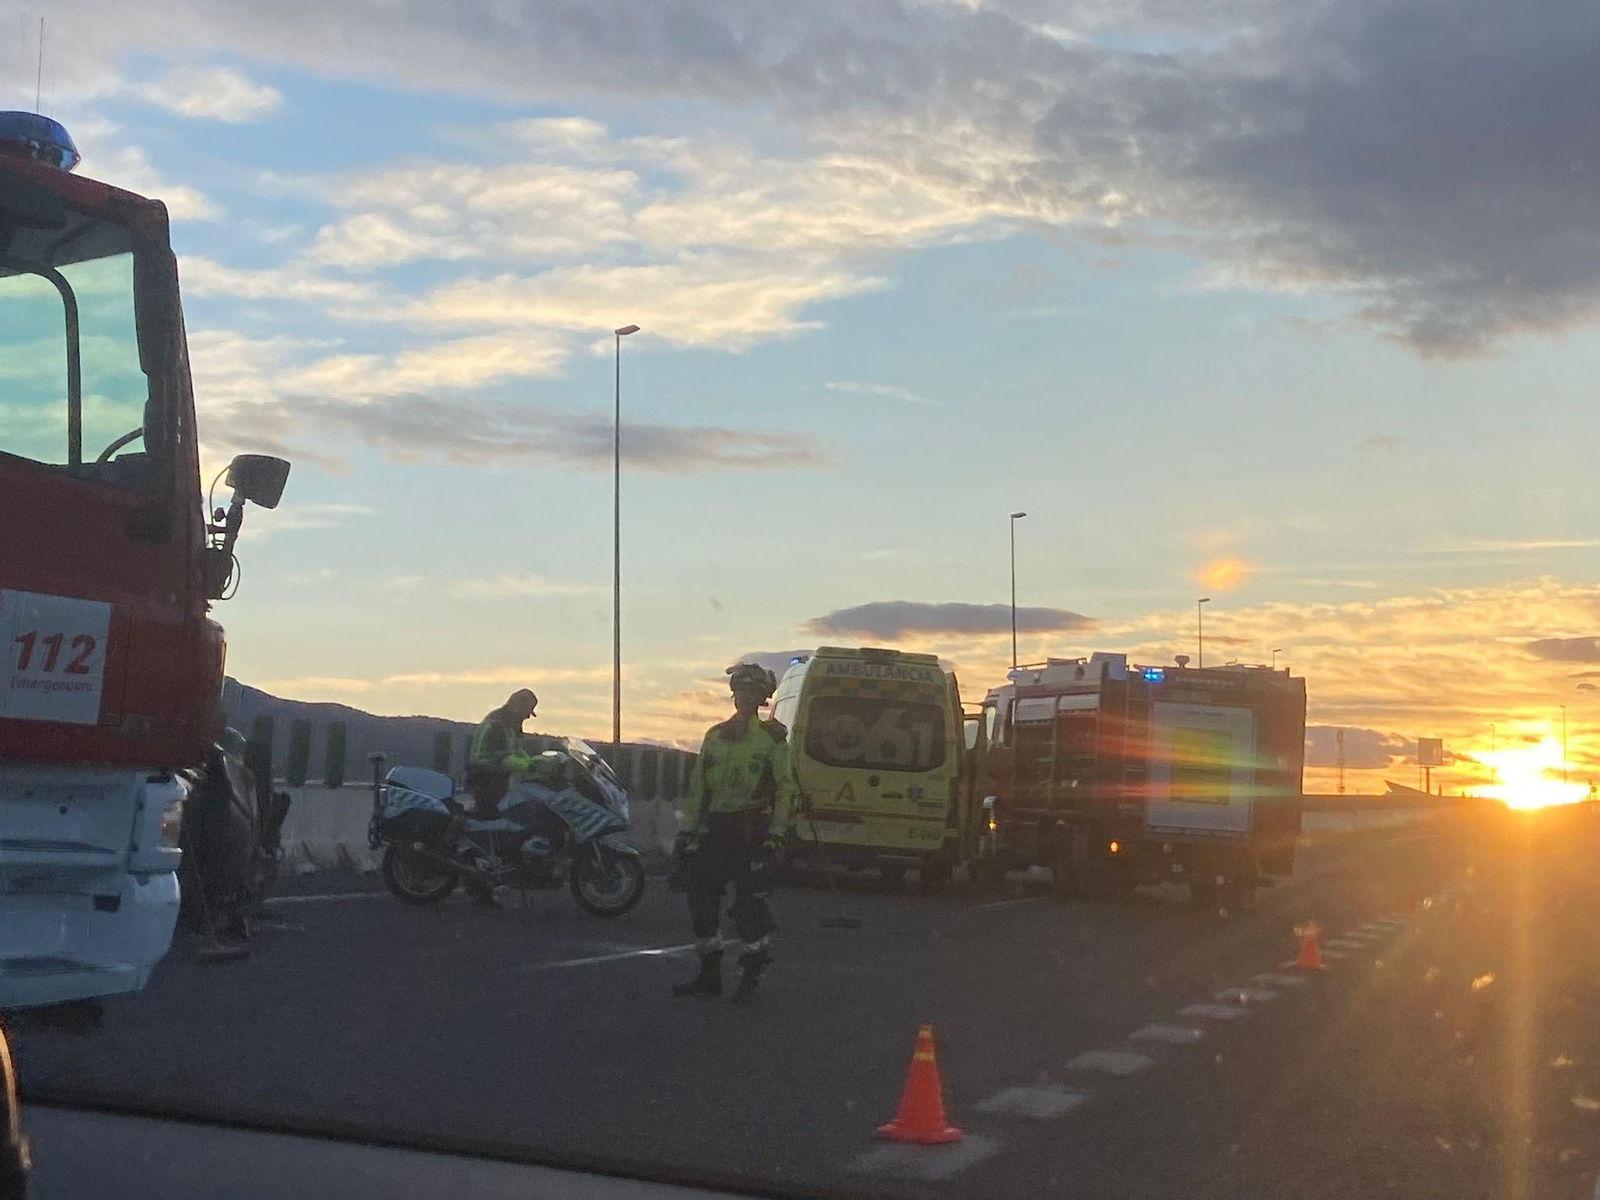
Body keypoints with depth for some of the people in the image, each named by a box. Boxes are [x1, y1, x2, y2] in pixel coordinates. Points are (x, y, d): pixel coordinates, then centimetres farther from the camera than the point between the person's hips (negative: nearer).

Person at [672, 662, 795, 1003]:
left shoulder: (772, 737, -1)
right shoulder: (715, 736, 14)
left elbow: (785, 789, -4)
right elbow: (697, 786, 16)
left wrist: (776, 834, -11)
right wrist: (687, 830, 12)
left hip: (752, 831, -5)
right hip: (715, 828, 5)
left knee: (750, 903, -5)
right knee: (702, 898, 4)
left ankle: (751, 977, 7)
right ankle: (709, 975, 14)